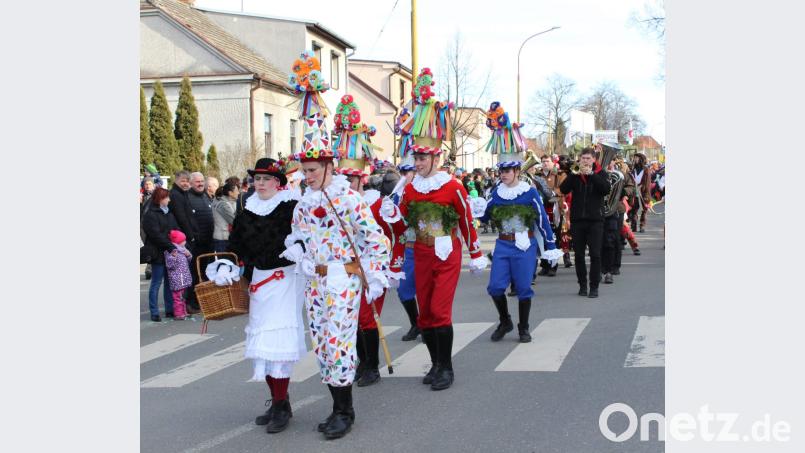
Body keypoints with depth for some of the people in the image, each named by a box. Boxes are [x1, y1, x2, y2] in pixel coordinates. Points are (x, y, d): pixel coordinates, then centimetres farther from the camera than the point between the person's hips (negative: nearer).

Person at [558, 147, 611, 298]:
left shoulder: (600, 173, 4)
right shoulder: (575, 174, 7)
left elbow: (606, 189, -14)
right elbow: (563, 189, -7)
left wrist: (591, 174, -18)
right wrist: (574, 173, -15)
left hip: (595, 219, -2)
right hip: (577, 219, 2)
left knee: (595, 254, -4)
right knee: (579, 254, 6)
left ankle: (594, 286, 3)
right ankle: (582, 285, 16)